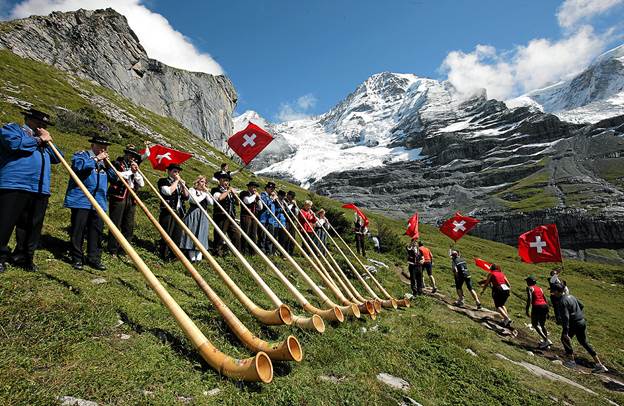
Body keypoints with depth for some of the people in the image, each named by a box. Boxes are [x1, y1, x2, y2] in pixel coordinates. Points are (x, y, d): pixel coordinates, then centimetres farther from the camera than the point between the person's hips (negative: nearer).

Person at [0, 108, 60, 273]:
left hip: (40, 189, 6)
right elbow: (13, 143, -13)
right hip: (14, 185, -6)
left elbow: (57, 158, 18)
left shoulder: (42, 139, 28)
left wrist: (48, 140, 8)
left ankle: (23, 257, 19)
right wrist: (39, 140, -2)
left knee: (33, 226, 8)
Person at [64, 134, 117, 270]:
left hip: (99, 202, 5)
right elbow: (79, 166, -20)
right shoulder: (82, 155, 2)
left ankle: (94, 258, 12)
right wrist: (96, 159, -13)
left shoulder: (105, 161, 20)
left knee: (97, 231, 5)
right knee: (78, 230, 1)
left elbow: (114, 178, 13)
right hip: (81, 200, -5)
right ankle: (77, 258, 11)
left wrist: (107, 164, 0)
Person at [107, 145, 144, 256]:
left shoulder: (135, 168, 21)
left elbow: (141, 184, 11)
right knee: (115, 225, -2)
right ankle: (112, 250, 6)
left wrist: (136, 172, -2)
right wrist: (130, 171, -11)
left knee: (129, 226, 6)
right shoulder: (117, 163, 6)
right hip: (118, 197, -5)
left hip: (131, 199, 5)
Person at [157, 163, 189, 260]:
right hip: (167, 213, -6)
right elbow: (168, 191, -20)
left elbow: (186, 197, 10)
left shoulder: (179, 184, 18)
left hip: (179, 213, 6)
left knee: (177, 237, 8)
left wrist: (182, 184, 0)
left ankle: (172, 255, 19)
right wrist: (176, 181, -7)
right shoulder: (163, 181, 0)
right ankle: (164, 257, 9)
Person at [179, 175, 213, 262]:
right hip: (193, 215, -5)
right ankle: (192, 256, -1)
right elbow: (195, 200, -17)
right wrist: (204, 194, -7)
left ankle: (199, 256, 6)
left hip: (203, 216, 5)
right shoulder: (192, 190, 1)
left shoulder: (205, 192, 17)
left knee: (201, 235, 3)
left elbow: (211, 203, 3)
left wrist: (207, 192, -3)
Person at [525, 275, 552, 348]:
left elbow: (529, 299, -13)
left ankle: (546, 340, -10)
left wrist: (527, 310, -12)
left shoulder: (529, 288, 0)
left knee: (535, 324, 3)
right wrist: (547, 312, 25)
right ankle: (546, 340, 22)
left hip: (537, 306, -7)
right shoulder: (540, 288, 19)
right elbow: (545, 299, 18)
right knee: (542, 325, 21)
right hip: (544, 306, 7)